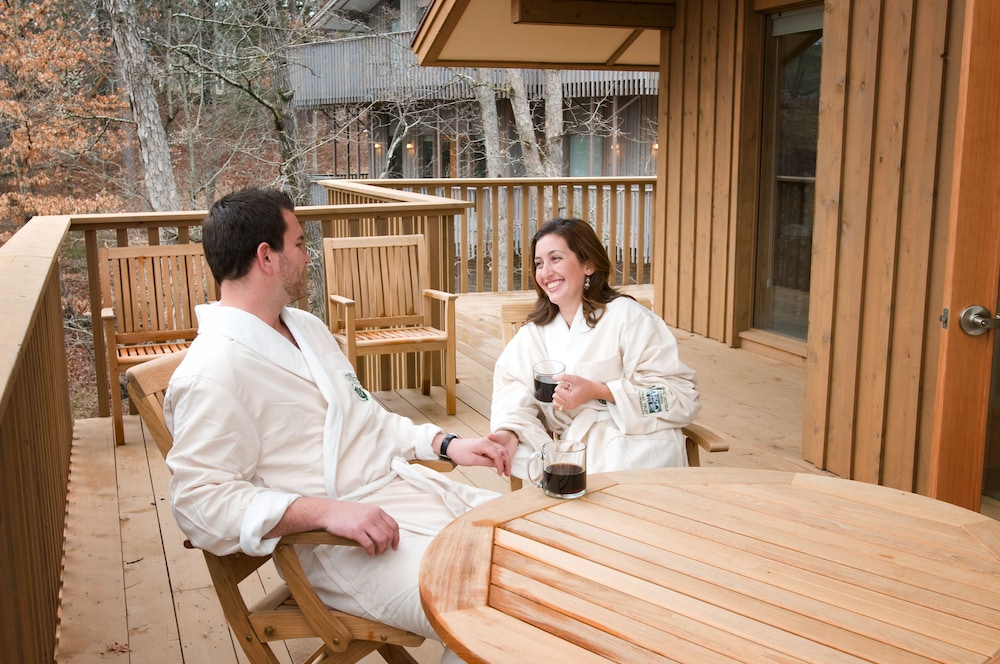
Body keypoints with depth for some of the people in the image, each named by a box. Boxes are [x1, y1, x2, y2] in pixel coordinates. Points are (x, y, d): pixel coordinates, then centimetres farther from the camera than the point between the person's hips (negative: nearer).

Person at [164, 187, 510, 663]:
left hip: (411, 486, 9)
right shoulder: (211, 373, -14)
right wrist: (326, 511, -29)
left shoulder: (308, 327, 16)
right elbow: (200, 500, -20)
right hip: (340, 539, -9)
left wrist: (443, 443, 10)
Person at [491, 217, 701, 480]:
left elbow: (682, 395, -11)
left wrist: (597, 392, -16)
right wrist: (508, 430, -22)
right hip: (572, 450, 6)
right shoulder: (534, 332, 14)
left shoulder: (627, 316, -5)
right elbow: (514, 385, 0)